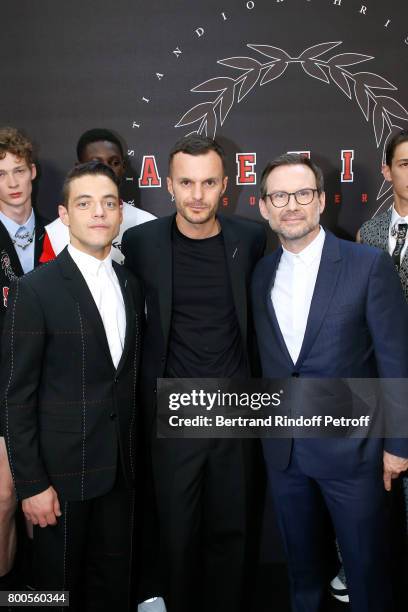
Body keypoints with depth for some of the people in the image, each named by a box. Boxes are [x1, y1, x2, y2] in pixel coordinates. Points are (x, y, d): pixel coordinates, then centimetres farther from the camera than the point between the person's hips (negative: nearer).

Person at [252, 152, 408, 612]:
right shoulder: (261, 274, 4)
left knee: (366, 567, 11)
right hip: (283, 450, 4)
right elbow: (266, 359, 8)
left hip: (351, 448, -4)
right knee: (302, 563, 20)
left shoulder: (369, 265, -10)